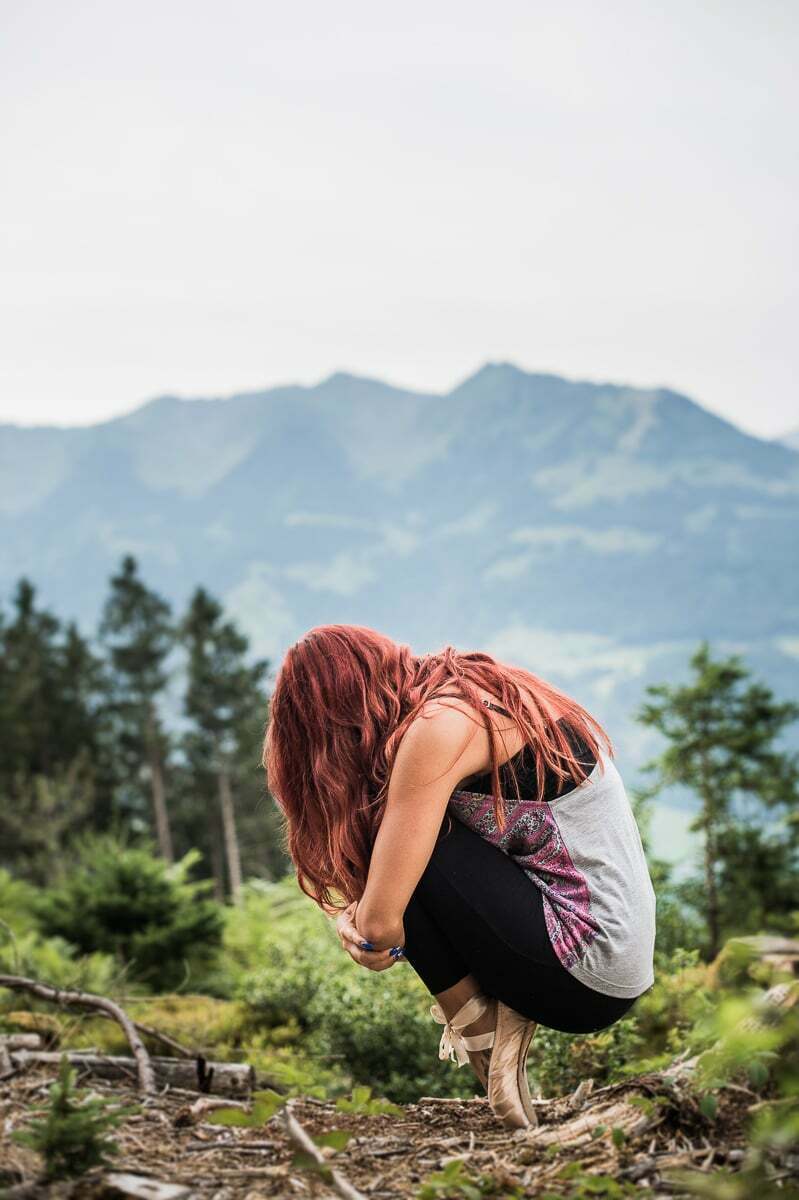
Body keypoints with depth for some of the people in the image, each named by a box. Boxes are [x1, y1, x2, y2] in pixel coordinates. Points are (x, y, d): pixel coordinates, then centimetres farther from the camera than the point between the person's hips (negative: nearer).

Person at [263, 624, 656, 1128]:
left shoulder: (438, 727, -17)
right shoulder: (481, 694, 11)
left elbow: (381, 922, -19)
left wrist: (367, 926, 3)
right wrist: (356, 913, -3)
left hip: (587, 976, -9)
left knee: (400, 841, -11)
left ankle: (483, 1032, -1)